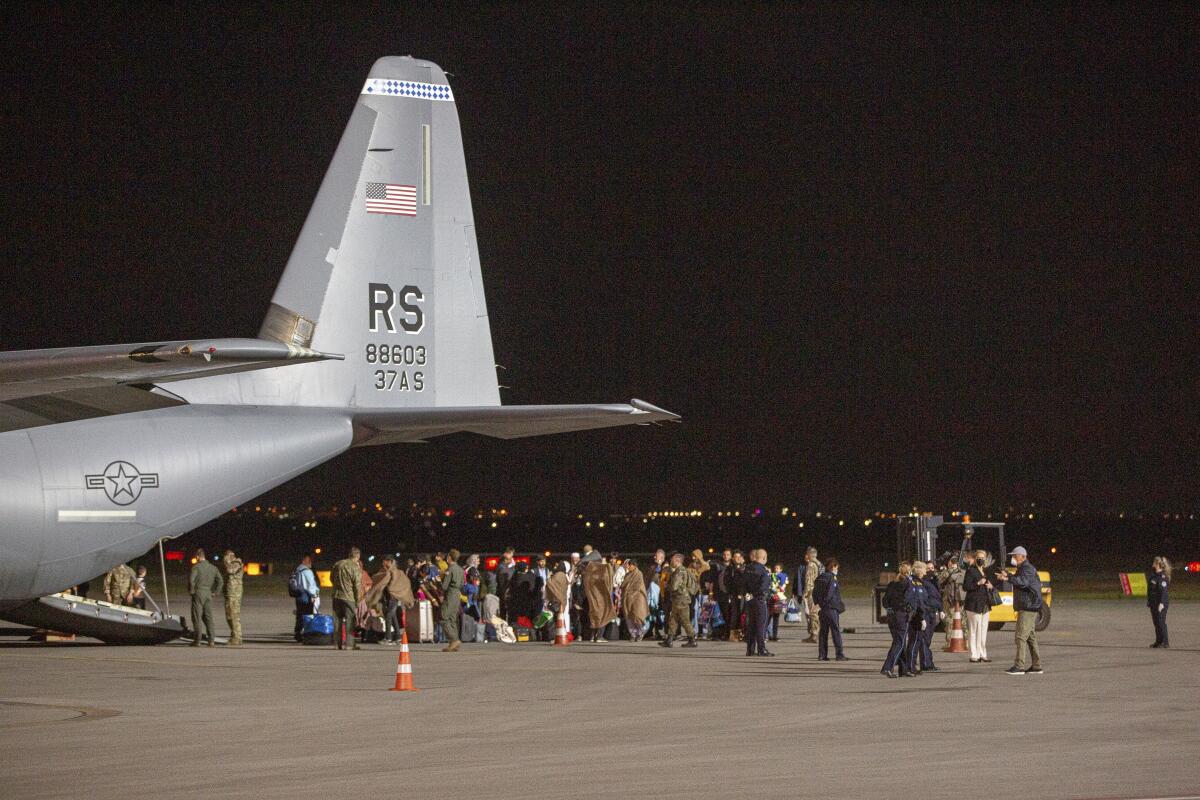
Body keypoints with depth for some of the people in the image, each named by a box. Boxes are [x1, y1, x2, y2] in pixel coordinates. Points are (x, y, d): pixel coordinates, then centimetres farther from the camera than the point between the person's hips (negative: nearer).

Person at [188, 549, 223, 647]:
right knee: (208, 617, 10)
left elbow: (191, 580, -21)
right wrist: (215, 592, 12)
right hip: (208, 594, 5)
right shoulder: (213, 568, 9)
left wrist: (191, 591, -7)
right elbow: (220, 582, 6)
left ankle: (197, 640, 1)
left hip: (198, 594, -5)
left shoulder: (196, 567, -9)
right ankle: (211, 639, 1)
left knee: (197, 617, 1)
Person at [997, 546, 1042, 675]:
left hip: (1028, 608, -11)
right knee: (1031, 637, 14)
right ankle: (1036, 666, 18)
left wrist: (1008, 578, -45)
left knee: (1021, 636, -14)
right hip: (1026, 608, 11)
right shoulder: (1022, 569, 19)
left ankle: (1019, 666, -18)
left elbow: (1023, 581, -34)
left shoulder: (1027, 569, -15)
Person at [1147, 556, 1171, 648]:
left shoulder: (1162, 576, -15)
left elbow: (1163, 591, -21)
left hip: (1161, 603, -9)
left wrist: (1162, 603, -27)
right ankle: (1158, 641, 19)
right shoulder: (1153, 574, 12)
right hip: (1153, 602, 9)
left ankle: (1165, 642, -4)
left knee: (1161, 622, -8)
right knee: (1156, 622, 12)